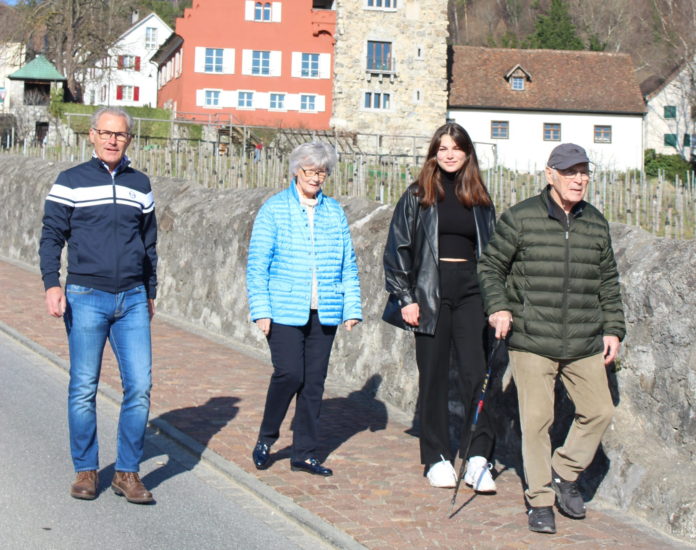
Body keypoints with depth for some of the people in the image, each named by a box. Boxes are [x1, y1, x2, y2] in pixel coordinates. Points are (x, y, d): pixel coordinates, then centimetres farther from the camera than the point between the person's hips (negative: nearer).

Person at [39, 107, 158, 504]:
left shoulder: (140, 185, 12)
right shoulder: (70, 182, 2)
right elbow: (51, 237, 2)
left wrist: (151, 293, 22)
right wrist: (52, 284, -11)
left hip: (132, 300, 3)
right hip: (86, 298, -2)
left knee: (140, 386, -4)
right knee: (84, 389, 1)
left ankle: (128, 472, 7)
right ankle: (86, 471, 14)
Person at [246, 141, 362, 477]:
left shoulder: (335, 212, 11)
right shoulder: (274, 209, 0)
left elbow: (348, 265, 13)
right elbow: (257, 265, -2)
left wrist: (352, 308, 6)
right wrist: (261, 310, -9)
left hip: (324, 312, 4)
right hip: (285, 311, -4)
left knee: (314, 382, 5)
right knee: (289, 373, -13)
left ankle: (304, 454, 15)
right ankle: (265, 439, 10)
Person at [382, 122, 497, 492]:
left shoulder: (480, 200, 11)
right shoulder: (418, 196, 4)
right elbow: (397, 248, 3)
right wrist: (405, 298, -4)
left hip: (471, 293, 1)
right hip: (431, 292, -1)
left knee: (475, 372, -10)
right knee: (433, 376, 4)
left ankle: (478, 458, -9)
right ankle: (437, 458, 13)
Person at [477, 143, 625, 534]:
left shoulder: (597, 224, 8)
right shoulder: (520, 219, -4)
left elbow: (608, 281, 17)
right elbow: (491, 267, 4)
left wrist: (613, 329, 11)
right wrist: (498, 308, -9)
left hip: (584, 343, 4)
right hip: (531, 341, -4)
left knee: (600, 411, 3)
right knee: (537, 418, -3)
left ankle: (564, 474, 25)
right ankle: (541, 500, 10)